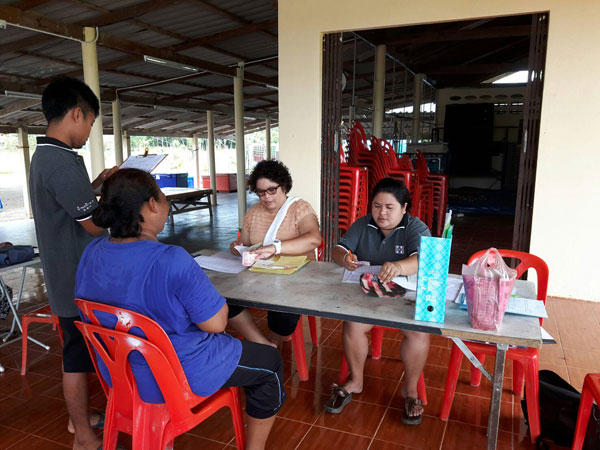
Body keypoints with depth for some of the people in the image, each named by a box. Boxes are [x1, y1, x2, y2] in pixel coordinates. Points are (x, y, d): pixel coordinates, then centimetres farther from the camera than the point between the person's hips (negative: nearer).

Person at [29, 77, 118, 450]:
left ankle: (80, 417, 38)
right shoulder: (65, 162, -24)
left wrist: (97, 184, 14)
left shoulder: (43, 156, 9)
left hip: (65, 277, 10)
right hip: (79, 281, -10)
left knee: (77, 351, 21)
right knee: (79, 356, 4)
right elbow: (96, 225, -20)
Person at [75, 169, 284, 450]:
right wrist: (218, 301, -5)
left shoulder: (92, 252, -8)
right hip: (181, 376, -7)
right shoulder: (172, 262, -32)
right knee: (270, 363, 14)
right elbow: (216, 323, -24)